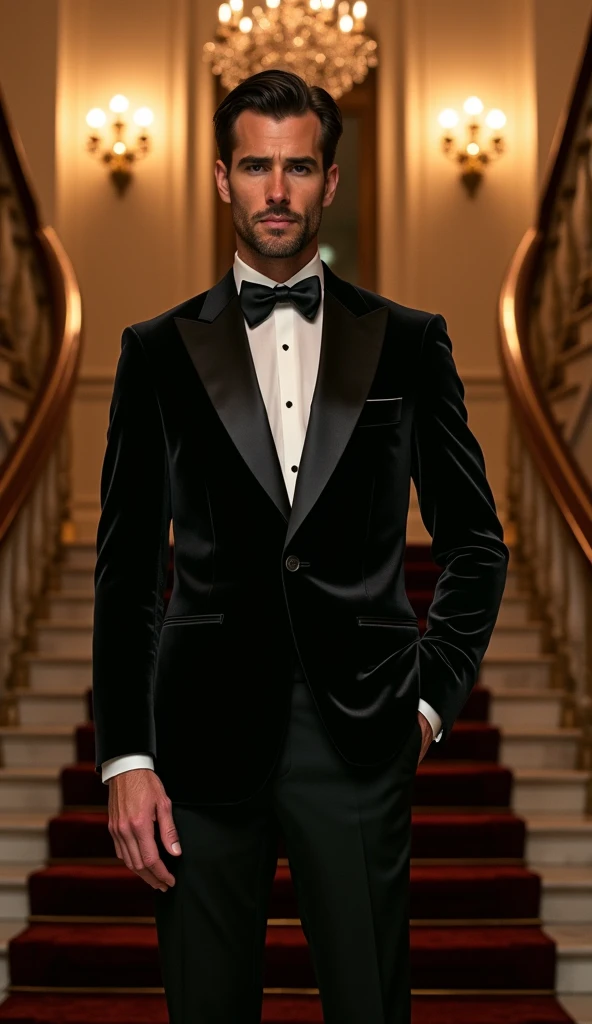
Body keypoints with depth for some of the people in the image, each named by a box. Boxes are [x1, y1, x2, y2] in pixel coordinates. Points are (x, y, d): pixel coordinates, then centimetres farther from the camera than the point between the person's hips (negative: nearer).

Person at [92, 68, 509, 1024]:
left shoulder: (410, 343, 6)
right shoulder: (158, 351, 5)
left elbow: (476, 543, 12)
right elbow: (126, 569, 4)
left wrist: (432, 694, 3)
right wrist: (125, 757, -2)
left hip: (360, 740, 0)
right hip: (205, 739, 0)